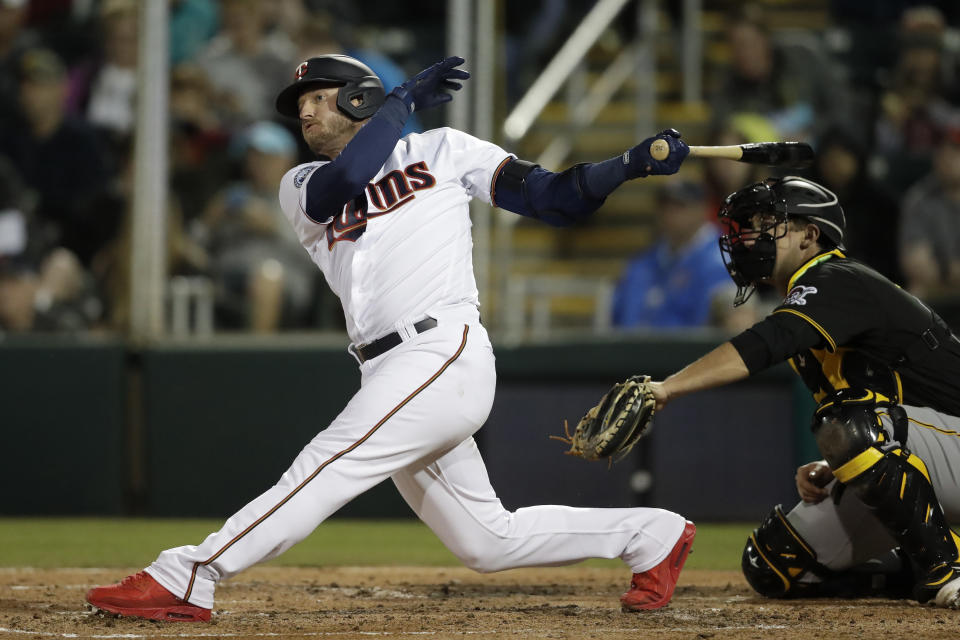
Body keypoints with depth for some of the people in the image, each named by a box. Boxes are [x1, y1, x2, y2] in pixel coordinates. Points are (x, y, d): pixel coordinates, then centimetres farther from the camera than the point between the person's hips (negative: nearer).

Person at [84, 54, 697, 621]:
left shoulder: (441, 151, 11)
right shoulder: (303, 187, 20)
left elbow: (558, 199, 7)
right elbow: (346, 180, -5)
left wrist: (633, 163, -6)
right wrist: (405, 100, 3)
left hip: (443, 355, -6)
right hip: (392, 377, 6)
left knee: (324, 471, -18)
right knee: (487, 542, 7)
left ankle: (184, 579, -21)